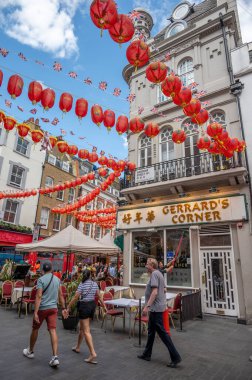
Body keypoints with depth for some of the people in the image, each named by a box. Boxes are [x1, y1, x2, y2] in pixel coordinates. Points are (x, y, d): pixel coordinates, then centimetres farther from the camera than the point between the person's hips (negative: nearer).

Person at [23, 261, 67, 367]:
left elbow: (39, 296, -18)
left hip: (42, 308, -3)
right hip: (53, 308, 4)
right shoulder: (57, 279, 4)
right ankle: (55, 357, -6)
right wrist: (64, 308, 15)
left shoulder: (41, 279, -12)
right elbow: (60, 295, 9)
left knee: (35, 329, 18)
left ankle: (30, 351, 38)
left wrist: (35, 312, -18)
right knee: (53, 331, 1)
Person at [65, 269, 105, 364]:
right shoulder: (95, 284, 2)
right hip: (92, 305, 7)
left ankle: (93, 354, -9)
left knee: (86, 331, -3)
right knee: (82, 328, 24)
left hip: (84, 306, -6)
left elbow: (75, 298, -14)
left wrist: (68, 307, -5)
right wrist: (104, 306, 13)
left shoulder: (82, 285, -12)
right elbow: (99, 296, 5)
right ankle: (77, 347, 40)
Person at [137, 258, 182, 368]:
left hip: (155, 308, -10)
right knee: (151, 331, 17)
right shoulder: (159, 273, 12)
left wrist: (147, 306, -26)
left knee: (162, 332, -2)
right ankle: (147, 354, 28)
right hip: (156, 307, 10)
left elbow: (155, 292, -26)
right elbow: (163, 290, 19)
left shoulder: (154, 274, -17)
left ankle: (175, 357, 5)